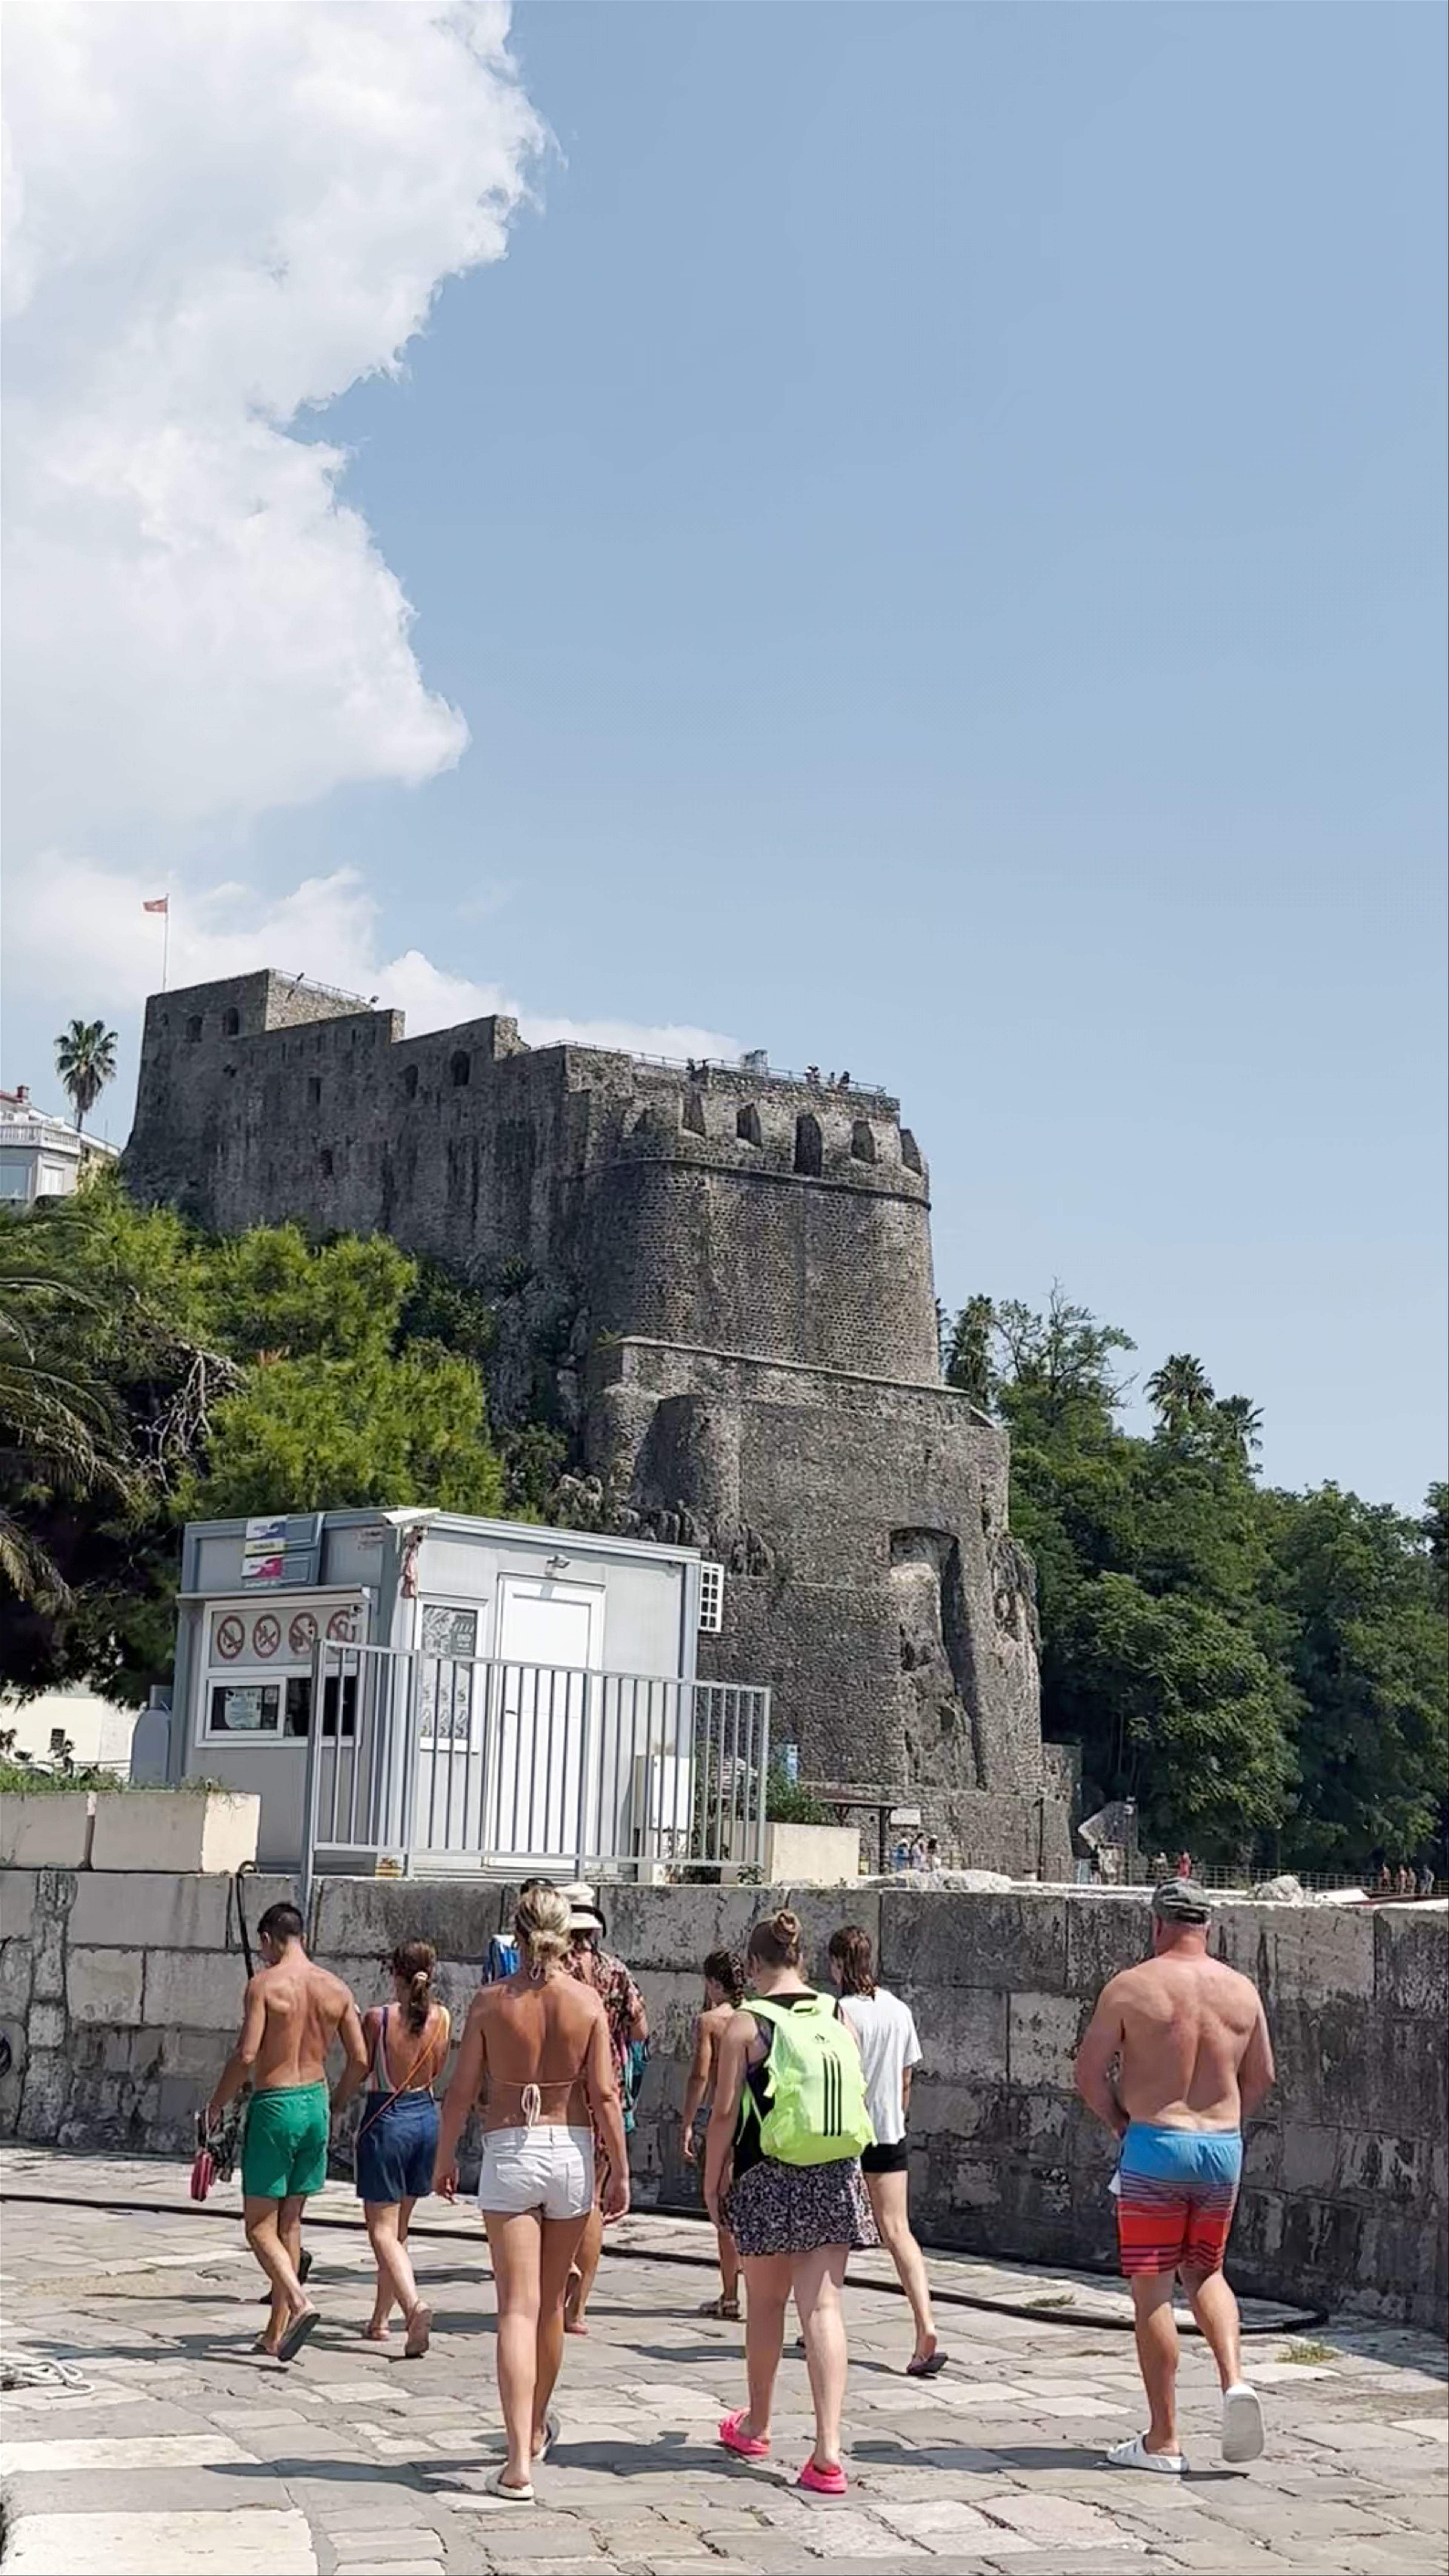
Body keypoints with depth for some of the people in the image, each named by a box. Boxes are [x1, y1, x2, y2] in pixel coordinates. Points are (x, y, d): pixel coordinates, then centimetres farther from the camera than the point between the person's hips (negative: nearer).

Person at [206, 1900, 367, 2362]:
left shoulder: (265, 1984, -11)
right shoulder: (336, 1988, 5)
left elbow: (246, 2055, -18)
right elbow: (361, 2060, 4)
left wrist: (217, 2104, -3)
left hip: (274, 2106, -6)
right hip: (316, 2102, 6)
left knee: (259, 2224, 2)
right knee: (290, 2222, 15)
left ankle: (299, 2302, -20)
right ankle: (276, 2333, 18)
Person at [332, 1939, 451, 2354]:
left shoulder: (378, 2018, -15)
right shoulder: (441, 2018, -3)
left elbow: (356, 2074, -4)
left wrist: (335, 2108, 13)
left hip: (387, 2119, -5)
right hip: (427, 2117, 5)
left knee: (383, 2230, -1)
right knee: (399, 2228, 19)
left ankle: (414, 2306, -23)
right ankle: (380, 2320, 27)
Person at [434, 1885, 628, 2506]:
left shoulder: (491, 2001, -6)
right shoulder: (588, 2001, -4)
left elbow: (462, 2090, -2)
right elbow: (604, 2094, -5)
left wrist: (445, 2158, 12)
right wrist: (620, 2170, 2)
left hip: (509, 2151, -2)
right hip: (571, 2150, 2)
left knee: (518, 2307, -3)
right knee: (552, 2302, 19)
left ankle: (519, 2463, -12)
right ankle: (537, 2428, 38)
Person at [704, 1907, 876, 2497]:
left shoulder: (746, 2024, -8)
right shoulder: (838, 2018, 4)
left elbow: (725, 2113, -9)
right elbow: (861, 2100, 9)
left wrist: (712, 2180, 2)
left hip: (770, 2180, -3)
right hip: (836, 2179, 3)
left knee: (766, 2301, 15)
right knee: (823, 2305, 0)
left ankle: (755, 2426, 33)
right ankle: (828, 2450, -9)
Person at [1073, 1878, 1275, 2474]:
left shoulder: (1131, 1986, -7)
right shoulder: (1241, 1990, 5)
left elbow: (1088, 2072, -5)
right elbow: (1261, 2076, 13)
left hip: (1155, 2145, -4)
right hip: (1223, 2149, 4)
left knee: (1152, 2291, 3)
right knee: (1205, 2273, 22)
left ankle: (1162, 2441, 6)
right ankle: (1234, 2380, -2)